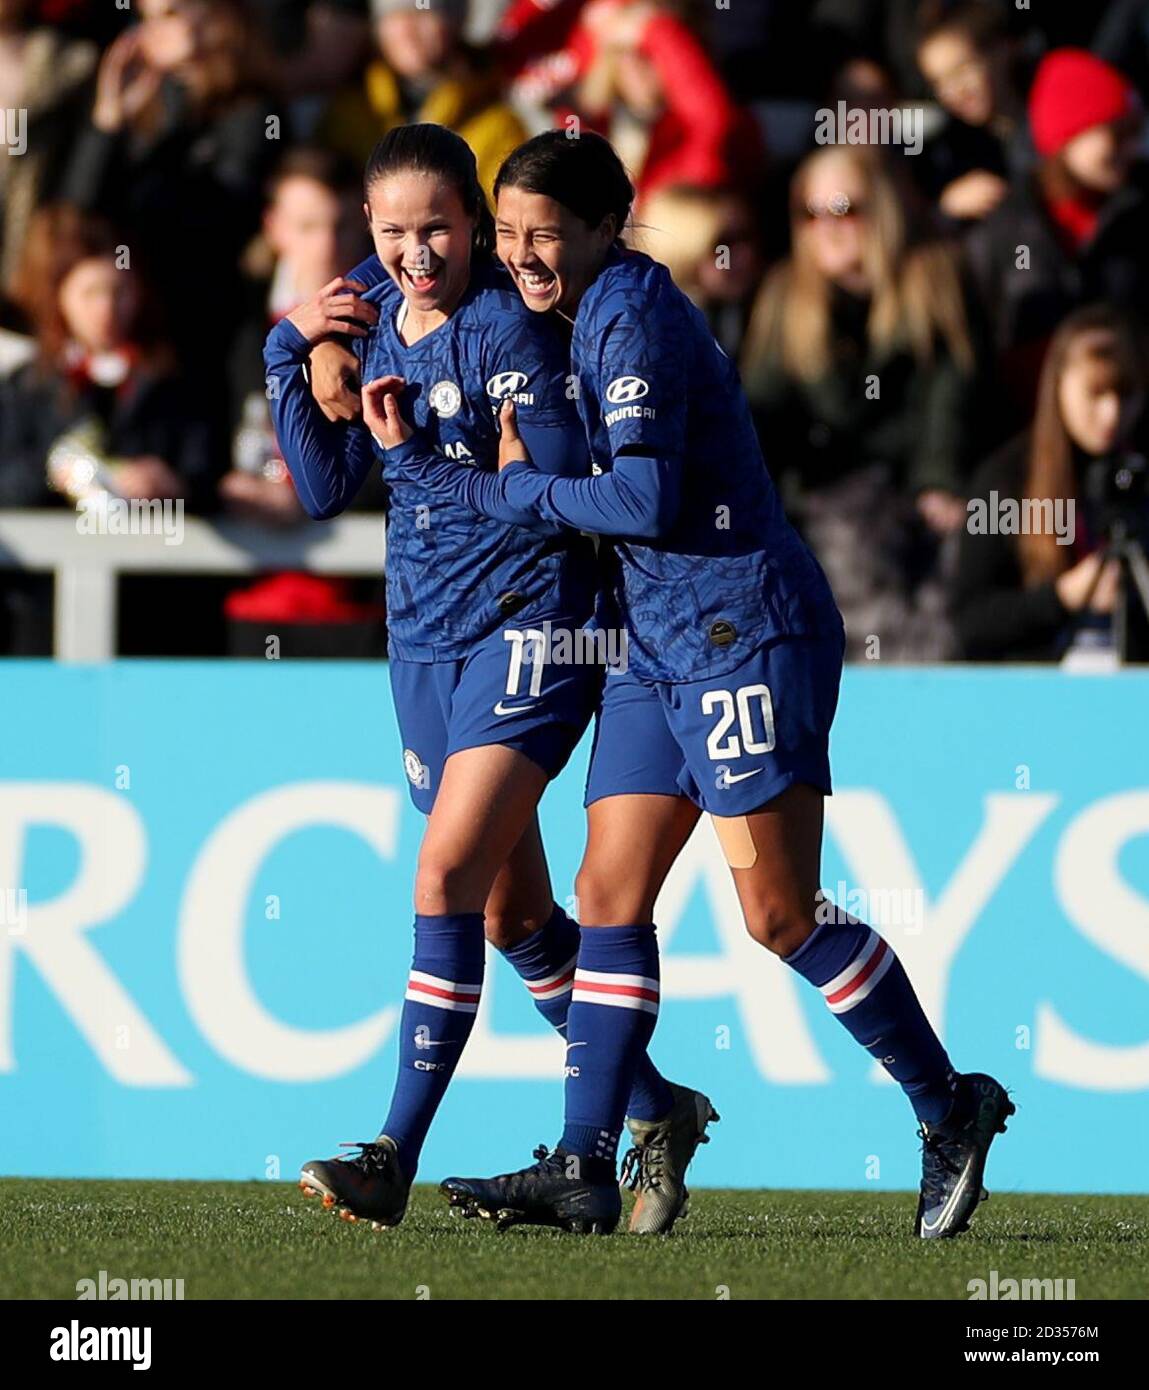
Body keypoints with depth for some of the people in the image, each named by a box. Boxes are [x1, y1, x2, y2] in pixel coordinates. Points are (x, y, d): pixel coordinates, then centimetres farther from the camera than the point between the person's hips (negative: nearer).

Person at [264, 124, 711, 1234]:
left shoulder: (507, 327, -15)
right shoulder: (369, 318, 6)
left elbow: (562, 497, -18)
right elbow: (325, 489, 6)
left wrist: (418, 445, -18)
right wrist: (291, 353, -4)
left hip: (525, 625, -8)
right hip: (423, 639, 8)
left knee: (450, 870, -18)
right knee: (511, 908, 14)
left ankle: (398, 1156, -19)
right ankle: (652, 1109, 29)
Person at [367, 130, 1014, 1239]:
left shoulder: (633, 313, -13)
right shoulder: (589, 318, 16)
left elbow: (645, 500, -21)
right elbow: (540, 495, 22)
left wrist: (518, 488, -8)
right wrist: (409, 452, 17)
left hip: (742, 634, -10)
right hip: (658, 648, 10)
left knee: (778, 910, -8)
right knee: (609, 897, 4)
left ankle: (951, 1110, 4)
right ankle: (583, 1168, 2)